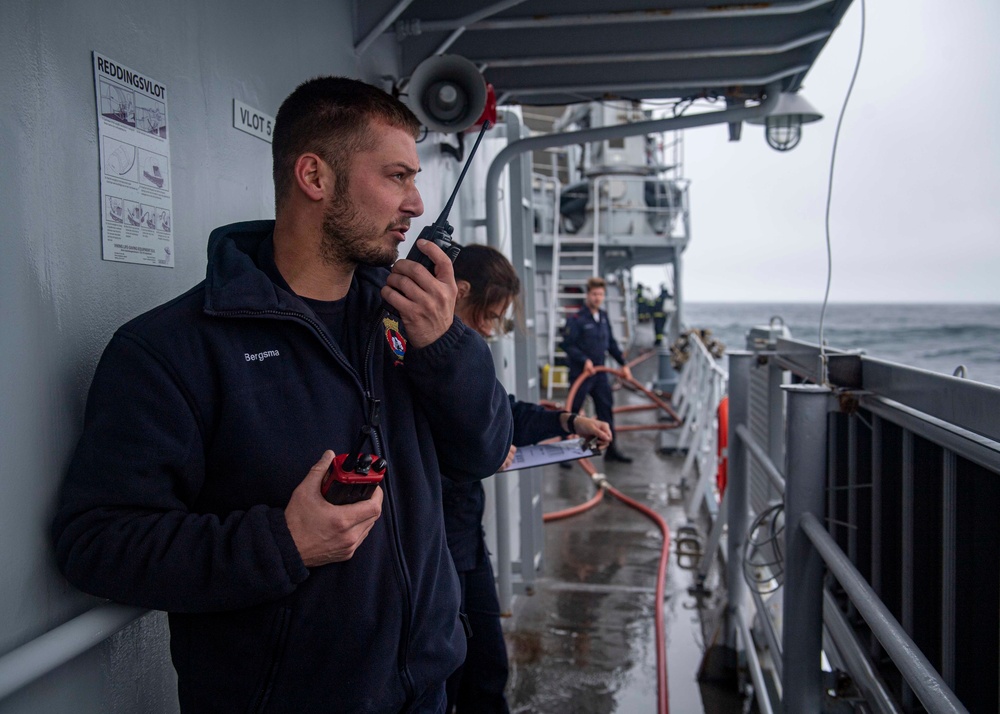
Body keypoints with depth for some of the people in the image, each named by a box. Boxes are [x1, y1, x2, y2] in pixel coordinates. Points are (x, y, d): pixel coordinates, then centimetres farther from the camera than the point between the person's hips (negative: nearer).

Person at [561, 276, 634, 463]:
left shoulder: (603, 317, 10)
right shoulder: (576, 319, -13)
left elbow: (611, 343, 18)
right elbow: (567, 345, -16)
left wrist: (623, 363, 13)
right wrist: (584, 360, -25)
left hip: (599, 372, 7)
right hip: (580, 373, -7)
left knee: (606, 410, 11)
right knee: (572, 411, 0)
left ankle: (611, 449, 22)